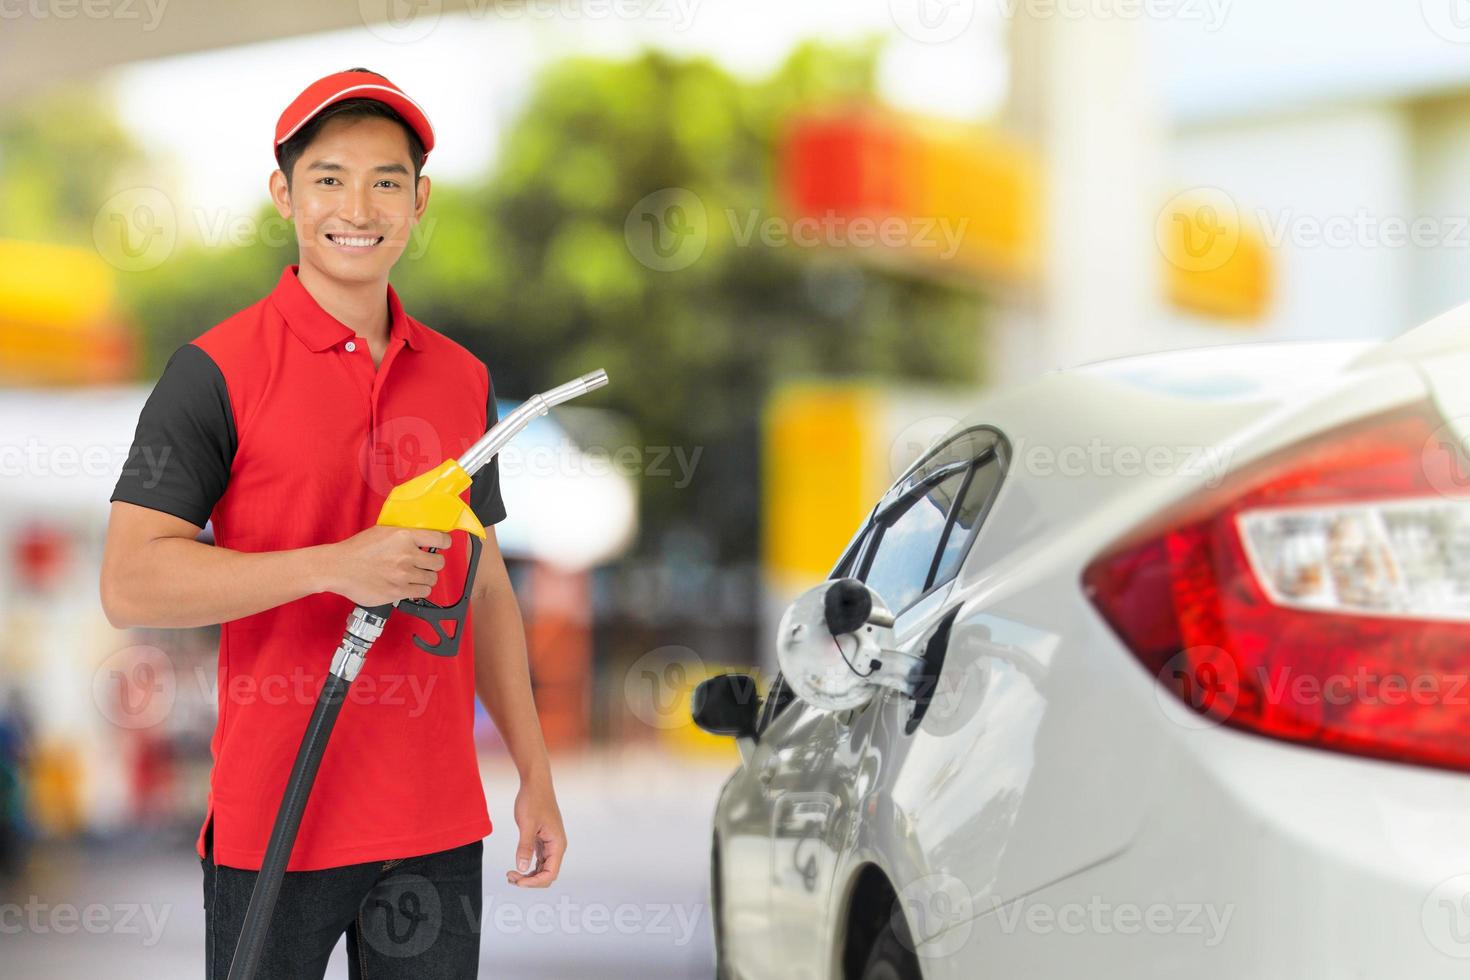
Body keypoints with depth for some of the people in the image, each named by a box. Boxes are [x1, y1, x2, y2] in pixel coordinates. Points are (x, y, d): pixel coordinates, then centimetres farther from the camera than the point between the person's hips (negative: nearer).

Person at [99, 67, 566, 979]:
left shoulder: (463, 379, 10)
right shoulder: (218, 370, -7)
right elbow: (131, 582, -13)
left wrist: (536, 774, 13)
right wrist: (334, 566, -22)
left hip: (437, 825, 5)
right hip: (275, 824, -4)